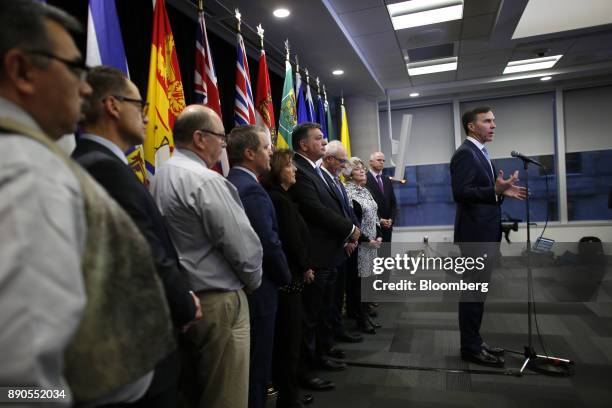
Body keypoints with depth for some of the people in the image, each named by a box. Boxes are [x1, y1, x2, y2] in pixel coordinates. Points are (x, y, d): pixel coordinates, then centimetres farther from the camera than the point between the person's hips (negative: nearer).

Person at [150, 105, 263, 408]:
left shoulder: (159, 177, 8)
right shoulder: (206, 181, -19)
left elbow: (171, 241, 11)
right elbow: (245, 247, -19)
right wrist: (252, 282, 0)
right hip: (217, 302, -9)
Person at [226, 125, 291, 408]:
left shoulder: (229, 184, 8)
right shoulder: (251, 189, -21)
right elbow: (269, 244, -23)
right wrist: (285, 278, -5)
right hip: (257, 289, -9)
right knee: (256, 364, 8)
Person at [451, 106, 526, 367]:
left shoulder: (479, 152, 18)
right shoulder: (465, 153, -13)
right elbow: (461, 193, -22)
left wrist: (502, 192, 8)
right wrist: (495, 190, -29)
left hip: (484, 233, 10)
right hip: (475, 233, -10)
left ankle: (474, 342, 26)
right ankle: (471, 348, 10)